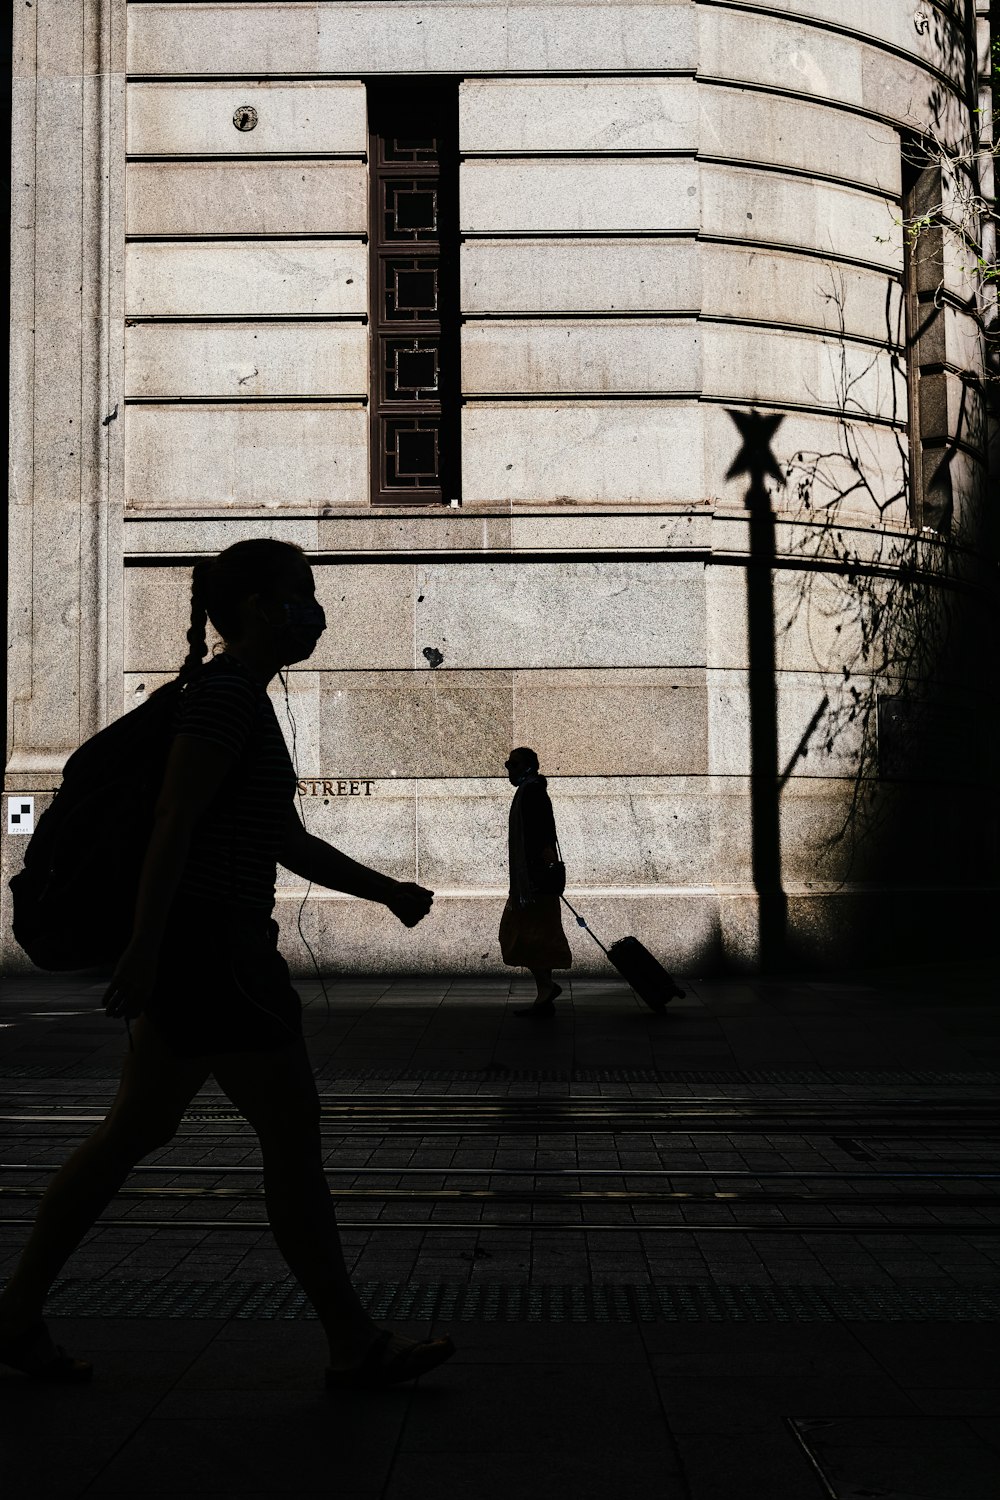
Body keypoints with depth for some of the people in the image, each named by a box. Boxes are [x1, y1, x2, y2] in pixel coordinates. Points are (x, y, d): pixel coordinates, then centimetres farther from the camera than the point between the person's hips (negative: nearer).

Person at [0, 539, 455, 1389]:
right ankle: (355, 1346, 6)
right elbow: (174, 823, -19)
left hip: (219, 948, 10)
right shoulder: (227, 691, -12)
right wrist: (146, 950, -23)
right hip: (209, 945, -10)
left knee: (136, 1133, 14)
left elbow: (289, 842, 22)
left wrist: (385, 891, 17)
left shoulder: (244, 699, 18)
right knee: (294, 1136, -3)